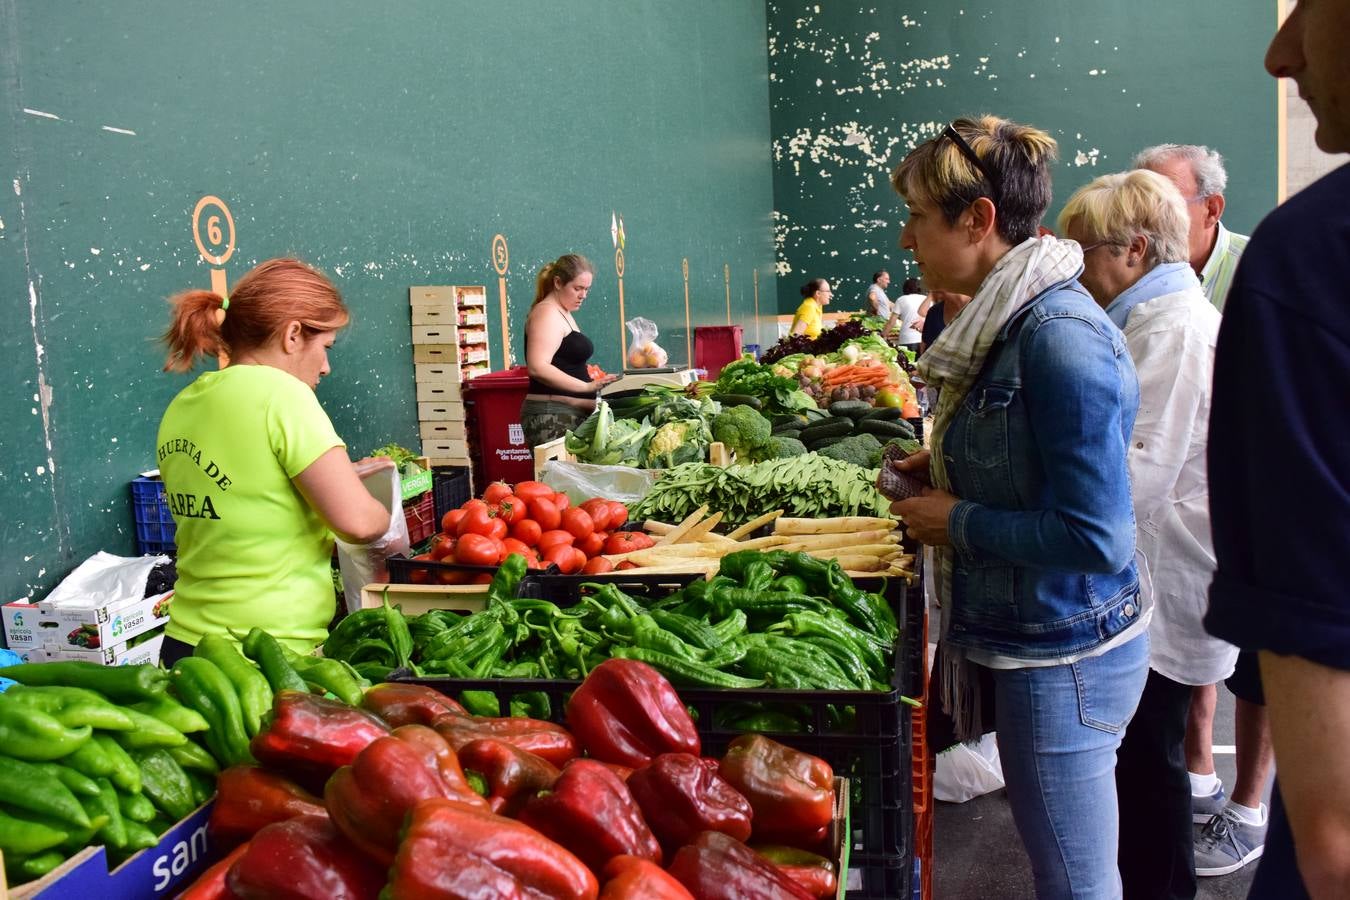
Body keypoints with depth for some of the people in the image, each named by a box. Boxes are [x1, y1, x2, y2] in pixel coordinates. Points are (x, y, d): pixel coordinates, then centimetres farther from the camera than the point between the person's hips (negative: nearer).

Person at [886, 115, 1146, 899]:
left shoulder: (1060, 337, -23)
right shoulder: (1011, 320, 6)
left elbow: (1095, 536, -26)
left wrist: (957, 522, -16)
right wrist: (951, 469, 4)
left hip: (1064, 656, -9)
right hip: (1027, 634, 9)